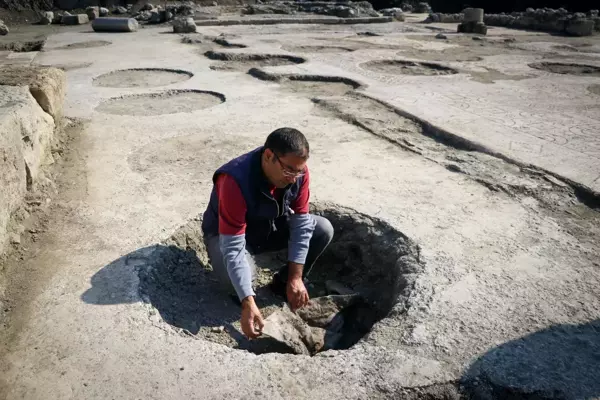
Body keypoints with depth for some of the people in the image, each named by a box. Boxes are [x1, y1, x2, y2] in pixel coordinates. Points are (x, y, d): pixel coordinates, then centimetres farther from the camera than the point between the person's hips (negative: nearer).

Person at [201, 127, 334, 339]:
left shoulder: (298, 172, -22)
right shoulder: (235, 181, -39)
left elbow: (300, 223, -16)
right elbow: (233, 248, -38)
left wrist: (295, 278, -20)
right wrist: (248, 304, -42)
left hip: (271, 226, 5)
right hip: (227, 235, -5)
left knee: (323, 229, -15)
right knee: (235, 276, -37)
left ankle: (283, 283, 5)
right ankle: (244, 294, 2)